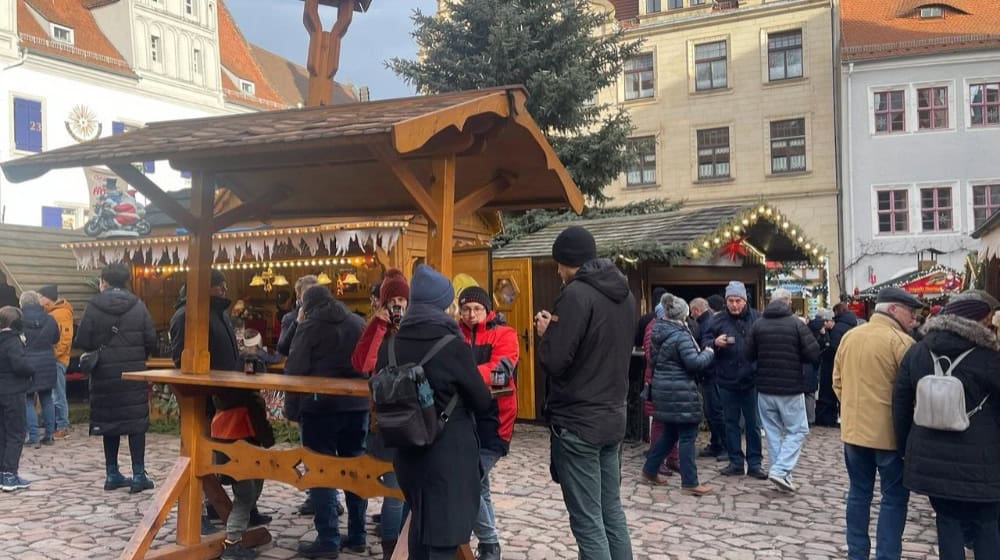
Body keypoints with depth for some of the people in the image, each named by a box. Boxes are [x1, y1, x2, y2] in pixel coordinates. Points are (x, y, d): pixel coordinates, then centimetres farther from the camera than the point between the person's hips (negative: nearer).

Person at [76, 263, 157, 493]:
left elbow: (82, 341, -5)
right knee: (137, 422, 3)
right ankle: (138, 476, 2)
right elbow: (151, 341, -5)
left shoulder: (94, 307, -4)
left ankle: (112, 475, 18)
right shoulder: (138, 306, -4)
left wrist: (100, 353, 15)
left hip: (105, 373, 1)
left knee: (109, 421, 12)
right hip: (134, 372, -1)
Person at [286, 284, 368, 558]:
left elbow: (294, 369, -9)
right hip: (357, 404, 5)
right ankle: (357, 536, 19)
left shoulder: (310, 325, -7)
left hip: (321, 405, -5)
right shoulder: (358, 322, 8)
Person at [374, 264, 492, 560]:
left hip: (408, 450, 6)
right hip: (449, 452, -6)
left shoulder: (391, 345, 0)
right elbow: (482, 402, -8)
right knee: (442, 535, 2)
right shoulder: (452, 345, -16)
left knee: (420, 521, 23)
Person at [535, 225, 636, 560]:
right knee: (612, 511, 16)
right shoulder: (625, 294, 10)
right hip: (613, 417, 8)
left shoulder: (577, 294, -16)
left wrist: (547, 332, 0)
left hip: (577, 423, -8)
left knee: (588, 522, -1)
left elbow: (553, 362, -20)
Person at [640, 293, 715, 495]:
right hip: (681, 392, -9)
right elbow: (694, 362, -21)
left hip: (663, 389, 9)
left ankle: (649, 471, 24)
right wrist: (709, 353, -4)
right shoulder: (681, 336, -17)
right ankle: (689, 483, 3)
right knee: (687, 436, -1)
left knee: (669, 433, 19)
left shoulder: (658, 334, 10)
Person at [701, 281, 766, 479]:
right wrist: (715, 343, -21)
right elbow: (704, 342, 0)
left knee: (753, 423, 8)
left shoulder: (757, 318, -3)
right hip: (727, 381, 1)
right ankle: (735, 462, 21)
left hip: (751, 380, -1)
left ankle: (754, 463, 18)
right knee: (731, 423, 11)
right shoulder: (718, 320, -1)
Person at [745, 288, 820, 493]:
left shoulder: (757, 325, -1)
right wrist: (796, 357, 10)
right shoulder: (797, 324, -10)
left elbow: (749, 355, 3)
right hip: (791, 389, -4)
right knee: (797, 430, 7)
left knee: (773, 432, 12)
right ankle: (780, 470, -5)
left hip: (765, 388, 4)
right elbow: (814, 355, -9)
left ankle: (780, 474, 15)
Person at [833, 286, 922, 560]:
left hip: (853, 428, 6)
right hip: (889, 432, -6)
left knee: (859, 492, 14)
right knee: (894, 497, 6)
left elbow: (837, 382, 10)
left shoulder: (849, 337, 5)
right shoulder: (901, 341, -14)